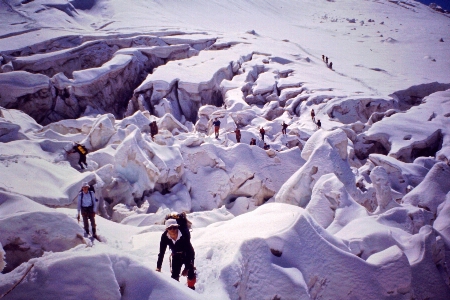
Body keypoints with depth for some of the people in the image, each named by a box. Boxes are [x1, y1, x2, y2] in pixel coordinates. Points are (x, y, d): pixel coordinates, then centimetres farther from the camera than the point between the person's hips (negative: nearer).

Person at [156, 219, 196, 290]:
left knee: (190, 271, -12)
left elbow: (189, 251, -31)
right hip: (176, 256, 3)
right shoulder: (164, 237, -26)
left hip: (188, 255, -2)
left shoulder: (184, 235, -35)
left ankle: (191, 287, 11)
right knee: (174, 274, -6)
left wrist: (187, 267, -33)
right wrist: (158, 267, -22)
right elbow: (161, 252, -19)